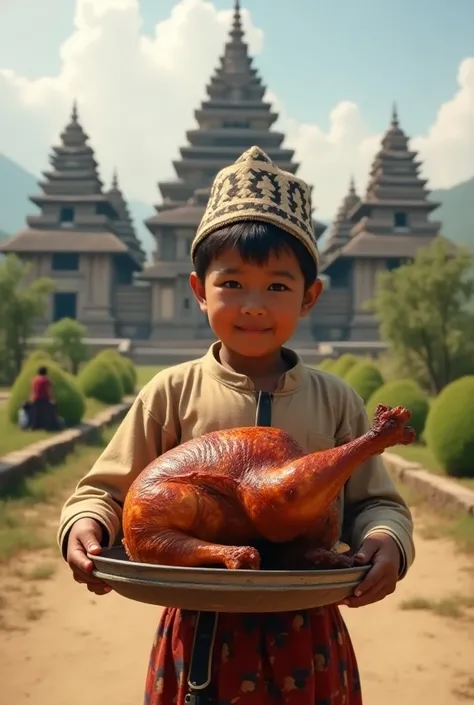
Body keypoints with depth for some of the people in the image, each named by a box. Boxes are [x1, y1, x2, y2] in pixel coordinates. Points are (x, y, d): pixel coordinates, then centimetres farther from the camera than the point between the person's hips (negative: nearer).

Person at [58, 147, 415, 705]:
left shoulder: (335, 401, 1)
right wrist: (84, 523, -19)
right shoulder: (171, 393, -3)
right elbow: (108, 491, 1)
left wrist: (386, 540, -16)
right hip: (199, 639, -1)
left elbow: (376, 503, 5)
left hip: (307, 642, 2)